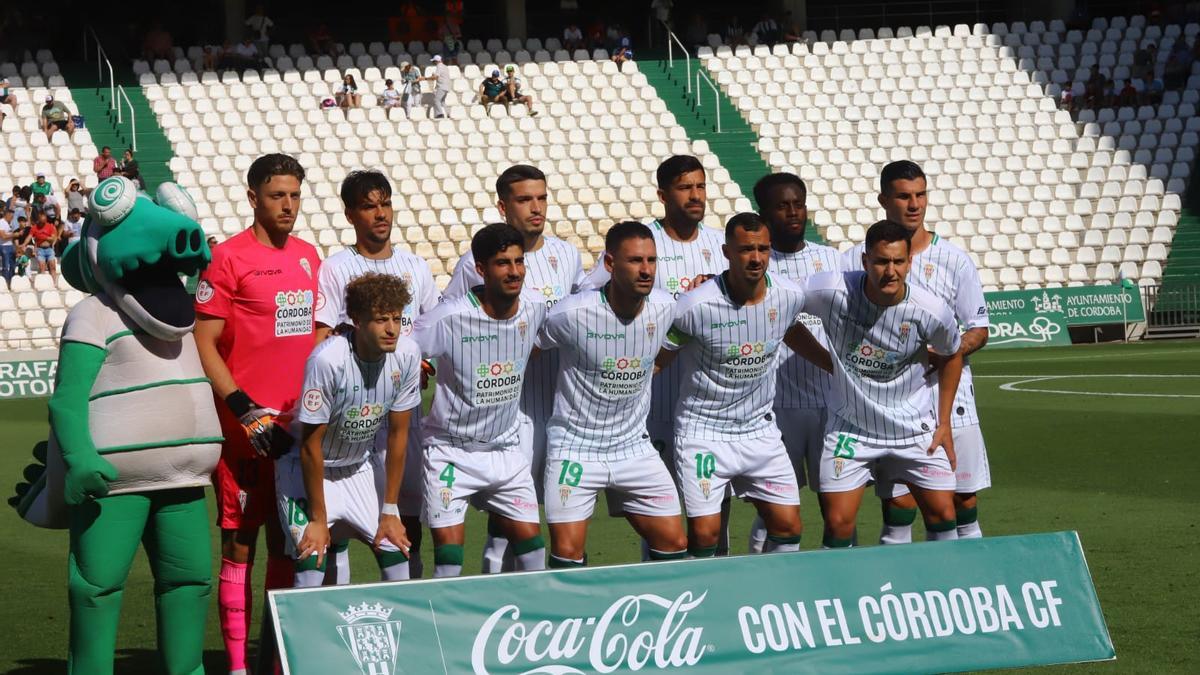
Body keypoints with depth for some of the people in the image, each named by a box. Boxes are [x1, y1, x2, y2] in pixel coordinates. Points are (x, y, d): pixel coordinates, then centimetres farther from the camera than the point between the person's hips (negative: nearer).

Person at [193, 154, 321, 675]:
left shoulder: (308, 257, 12)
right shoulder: (228, 259, -9)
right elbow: (203, 344, -10)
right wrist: (246, 411, -16)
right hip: (246, 429, -6)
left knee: (288, 538, 10)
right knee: (239, 541, -2)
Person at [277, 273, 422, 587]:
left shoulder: (406, 354, -15)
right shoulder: (328, 360, -30)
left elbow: (397, 434, -5)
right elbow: (310, 444, -22)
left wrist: (390, 511, -2)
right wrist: (318, 519, -17)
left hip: (361, 465, 5)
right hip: (309, 467, -5)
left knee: (397, 553, -4)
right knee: (311, 560, -19)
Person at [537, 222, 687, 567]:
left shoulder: (665, 307, -5)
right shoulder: (573, 313, -19)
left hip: (635, 447, 4)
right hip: (575, 447, -4)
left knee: (675, 545, 2)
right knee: (567, 555, -10)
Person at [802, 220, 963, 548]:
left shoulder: (932, 311, -17)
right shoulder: (831, 291, -21)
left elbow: (951, 356, 4)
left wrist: (944, 423, 4)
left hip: (915, 429, 1)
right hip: (849, 427, -1)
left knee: (943, 515, 0)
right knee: (838, 523, -6)